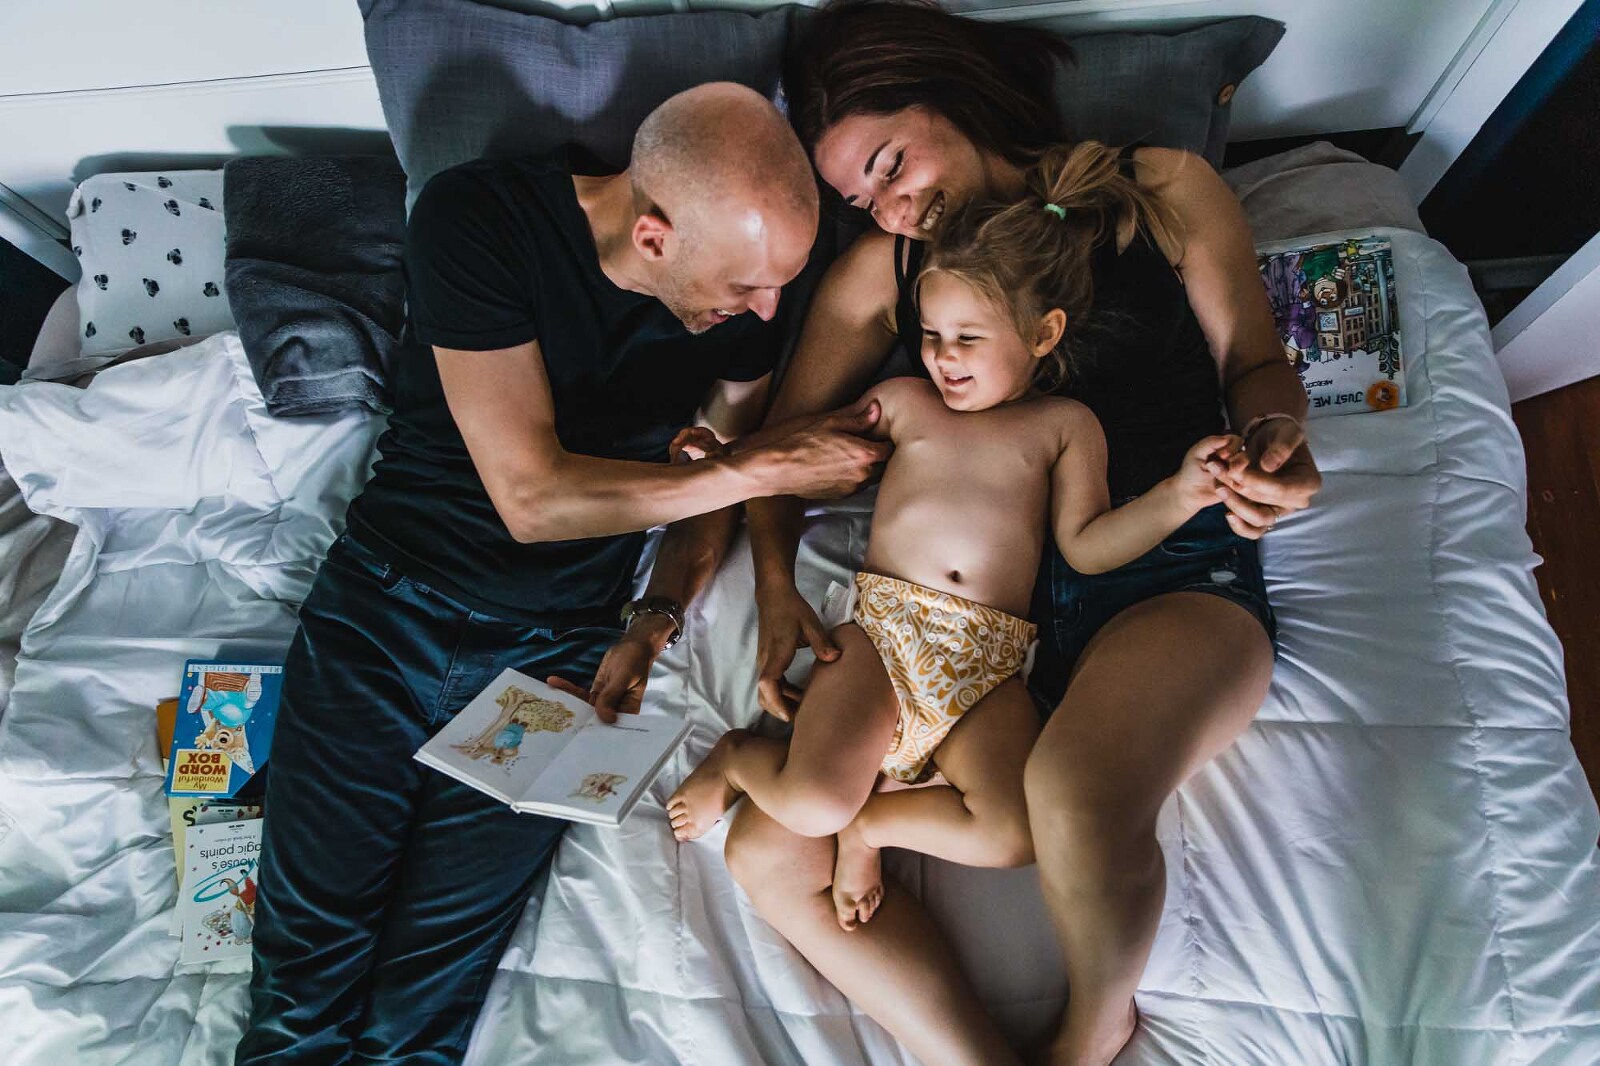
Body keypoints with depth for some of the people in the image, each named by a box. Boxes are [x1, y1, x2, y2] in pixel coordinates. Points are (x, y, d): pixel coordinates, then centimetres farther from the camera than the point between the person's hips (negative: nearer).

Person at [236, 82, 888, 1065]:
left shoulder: (745, 278, -4)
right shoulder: (476, 219, -16)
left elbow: (718, 476, 8)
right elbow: (533, 495, -21)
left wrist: (653, 625, -7)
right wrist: (770, 466, -19)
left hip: (557, 649, 2)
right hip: (385, 605, -1)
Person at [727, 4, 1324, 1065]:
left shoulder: (1162, 190, 11)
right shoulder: (881, 269, 16)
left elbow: (1255, 359, 13)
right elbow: (786, 431, 16)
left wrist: (1272, 437, -11)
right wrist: (776, 583, 0)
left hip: (1176, 573, -2)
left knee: (1077, 799, -35)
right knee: (769, 851, -15)